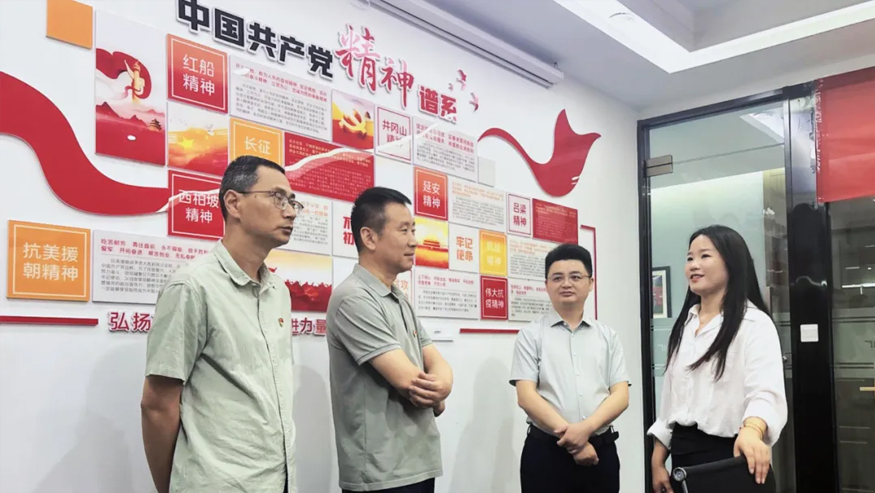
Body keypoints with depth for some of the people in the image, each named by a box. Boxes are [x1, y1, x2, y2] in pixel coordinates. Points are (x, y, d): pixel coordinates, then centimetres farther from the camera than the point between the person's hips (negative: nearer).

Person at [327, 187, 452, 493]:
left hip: (420, 463, 8)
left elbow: (439, 366, 6)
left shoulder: (401, 300, 11)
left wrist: (441, 385, -16)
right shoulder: (354, 299, -17)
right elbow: (408, 380, -22)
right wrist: (436, 397, -1)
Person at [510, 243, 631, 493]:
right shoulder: (531, 335, 2)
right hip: (546, 451, -2)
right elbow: (526, 396, -6)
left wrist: (586, 428, -15)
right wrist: (570, 438, -14)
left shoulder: (608, 336, 9)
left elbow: (621, 395, 2)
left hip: (601, 450, 2)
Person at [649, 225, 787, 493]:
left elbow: (766, 391, -27)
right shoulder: (684, 325, 11)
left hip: (727, 454, -6)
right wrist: (657, 461, 7)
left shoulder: (754, 323, -11)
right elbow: (670, 395, 11)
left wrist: (751, 430, -47)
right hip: (682, 454, 7)